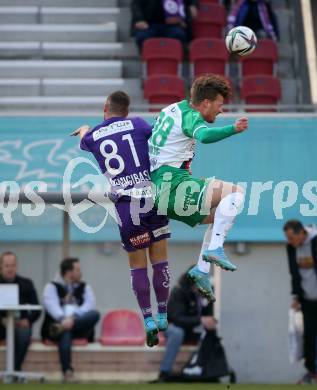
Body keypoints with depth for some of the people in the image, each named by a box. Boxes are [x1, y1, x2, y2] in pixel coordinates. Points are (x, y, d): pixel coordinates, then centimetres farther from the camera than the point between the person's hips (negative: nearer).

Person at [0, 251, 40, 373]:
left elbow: (36, 310, 6)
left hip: (20, 323, 0)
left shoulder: (26, 284, 9)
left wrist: (28, 320, -15)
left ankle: (15, 369, -27)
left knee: (24, 334, -35)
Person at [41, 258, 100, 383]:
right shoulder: (52, 287, 8)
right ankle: (67, 371, -52)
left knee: (94, 314, -28)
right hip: (58, 323, -3)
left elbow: (90, 305, 0)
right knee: (65, 332, -40)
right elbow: (51, 305, -11)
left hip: (80, 326, 3)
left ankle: (61, 327, -42)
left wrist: (73, 317, -19)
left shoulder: (84, 287, 19)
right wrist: (63, 319, -31)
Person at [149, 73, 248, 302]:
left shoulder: (171, 110, 19)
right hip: (174, 186, -10)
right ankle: (215, 248, -21)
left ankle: (202, 270, 11)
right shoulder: (191, 116, -11)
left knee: (219, 216, 20)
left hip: (159, 186, 10)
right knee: (235, 192, -13)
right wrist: (233, 129, -45)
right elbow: (204, 135, -36)